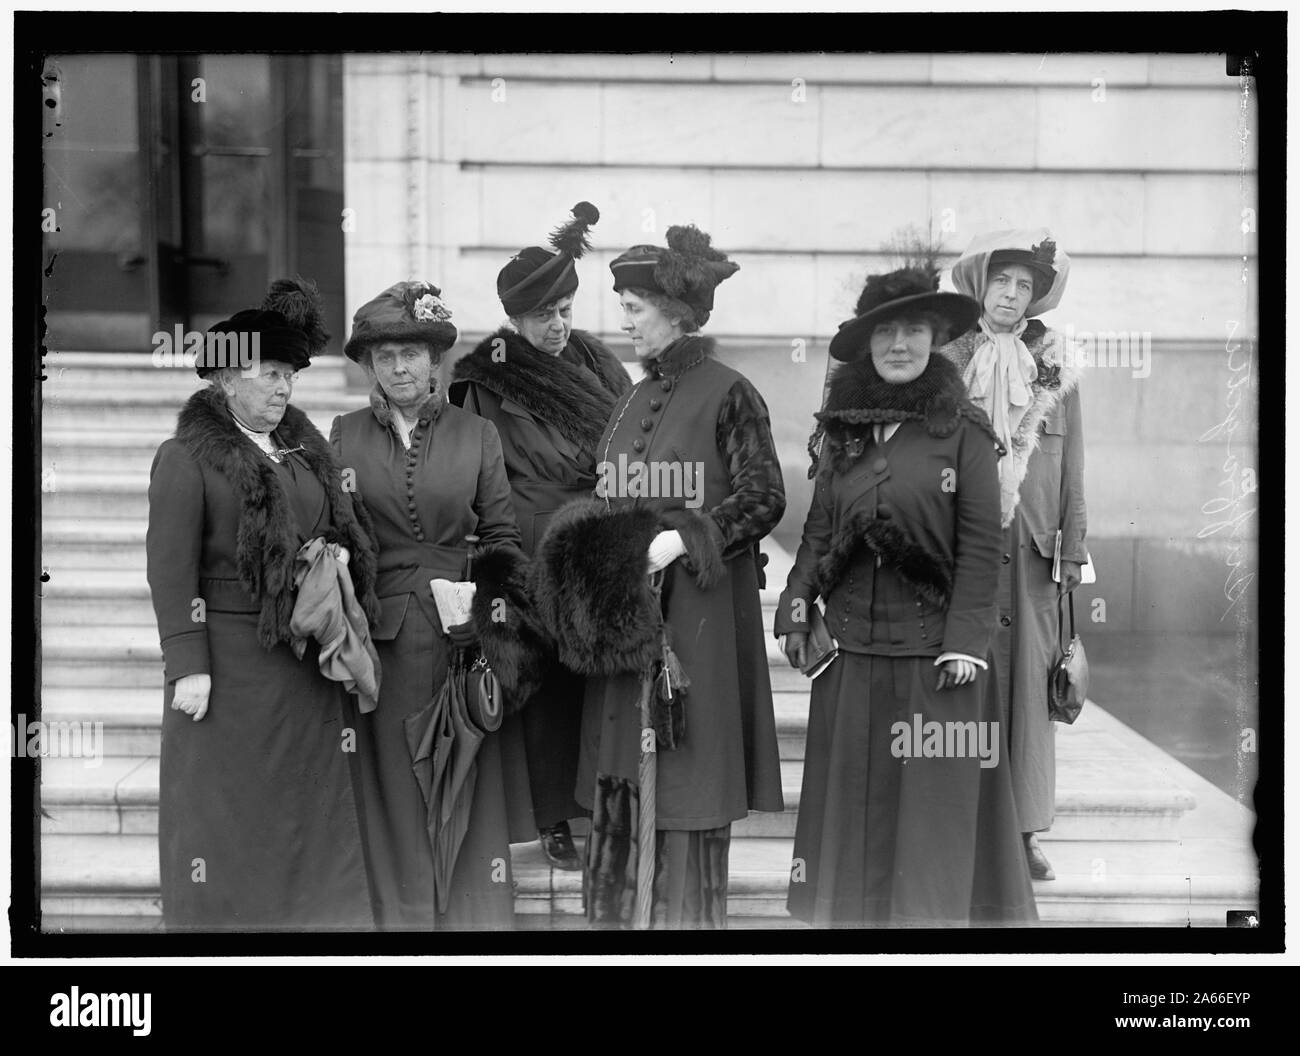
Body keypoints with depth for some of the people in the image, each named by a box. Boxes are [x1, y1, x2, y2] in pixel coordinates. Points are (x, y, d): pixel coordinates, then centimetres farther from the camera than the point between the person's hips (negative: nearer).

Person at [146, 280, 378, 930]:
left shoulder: (304, 450, 13)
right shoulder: (186, 457, -6)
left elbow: (335, 529, 24)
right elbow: (170, 566, -11)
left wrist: (337, 555, 2)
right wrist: (187, 666, -16)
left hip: (304, 660, 6)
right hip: (229, 652, -6)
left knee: (308, 800, 8)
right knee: (224, 809, 0)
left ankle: (312, 915, 16)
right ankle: (214, 920, 8)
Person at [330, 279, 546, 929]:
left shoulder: (476, 435, 6)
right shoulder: (346, 436, 8)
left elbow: (502, 535, 8)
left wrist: (499, 605, -5)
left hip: (461, 633, 0)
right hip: (381, 637, 0)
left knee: (468, 787, 1)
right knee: (393, 785, 3)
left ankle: (472, 914, 10)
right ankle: (400, 917, 11)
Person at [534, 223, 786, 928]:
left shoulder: (727, 394, -7)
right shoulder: (636, 399, 15)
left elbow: (764, 498, -11)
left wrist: (680, 540, -17)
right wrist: (592, 544, 1)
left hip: (697, 607, -7)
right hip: (622, 605, 7)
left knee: (689, 783, -2)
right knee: (616, 783, 7)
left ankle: (687, 914, 6)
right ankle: (608, 910, 14)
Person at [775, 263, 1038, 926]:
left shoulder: (963, 430, -4)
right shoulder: (843, 429, 8)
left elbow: (980, 545, -6)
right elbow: (817, 530, 13)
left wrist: (966, 640, -11)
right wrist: (796, 613, 4)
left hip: (932, 647, -4)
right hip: (852, 646, 4)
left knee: (933, 799, 0)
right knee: (851, 795, 8)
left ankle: (931, 914, 9)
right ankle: (849, 914, 18)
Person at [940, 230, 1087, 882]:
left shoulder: (1054, 365, 9)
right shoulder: (948, 362, 5)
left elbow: (1072, 467, 10)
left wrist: (1072, 548, 5)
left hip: (1031, 547, 1)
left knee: (1029, 679, 1)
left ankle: (1024, 829, 7)